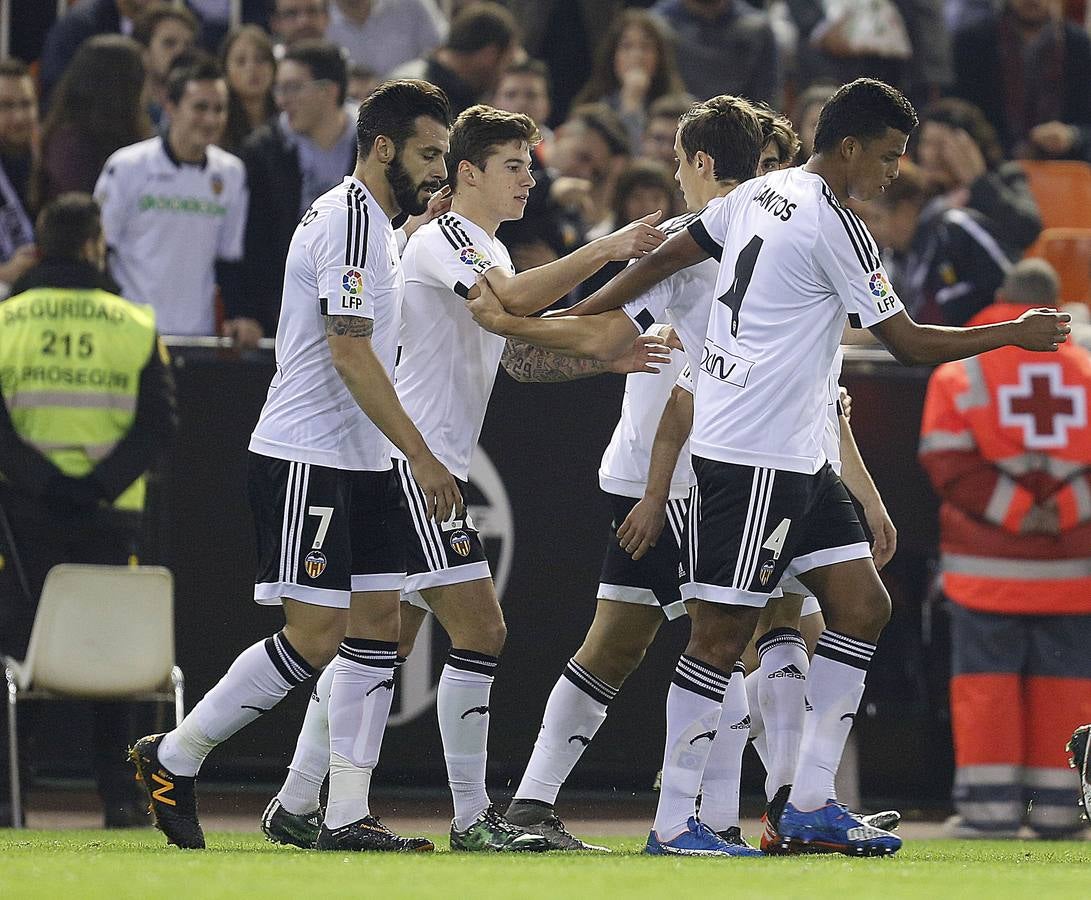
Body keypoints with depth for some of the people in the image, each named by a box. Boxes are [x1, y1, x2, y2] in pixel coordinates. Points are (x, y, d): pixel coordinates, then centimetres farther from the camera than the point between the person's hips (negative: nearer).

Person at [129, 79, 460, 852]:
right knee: (315, 635, -11)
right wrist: (421, 455, -20)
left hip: (361, 465, 10)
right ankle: (175, 756, 2)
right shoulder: (348, 221, -15)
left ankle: (347, 816, 3)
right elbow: (350, 355, -21)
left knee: (377, 624, 4)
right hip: (306, 460, -10)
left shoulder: (376, 222, 17)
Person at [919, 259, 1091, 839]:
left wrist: (1016, 510, -11)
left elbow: (949, 463, -11)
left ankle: (991, 799, 0)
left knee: (987, 677, 4)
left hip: (988, 565, -2)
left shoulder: (959, 373, -1)